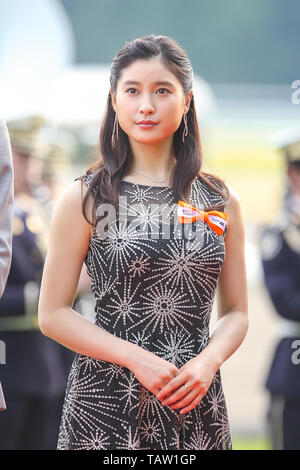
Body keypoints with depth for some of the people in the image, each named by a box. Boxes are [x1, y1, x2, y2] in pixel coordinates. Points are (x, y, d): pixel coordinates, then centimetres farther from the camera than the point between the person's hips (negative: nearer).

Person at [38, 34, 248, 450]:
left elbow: (236, 312, 10)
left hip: (196, 402, 2)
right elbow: (53, 314, -3)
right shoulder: (84, 198, -2)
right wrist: (138, 359, -14)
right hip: (104, 401, -2)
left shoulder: (220, 201, 6)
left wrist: (208, 361, -10)